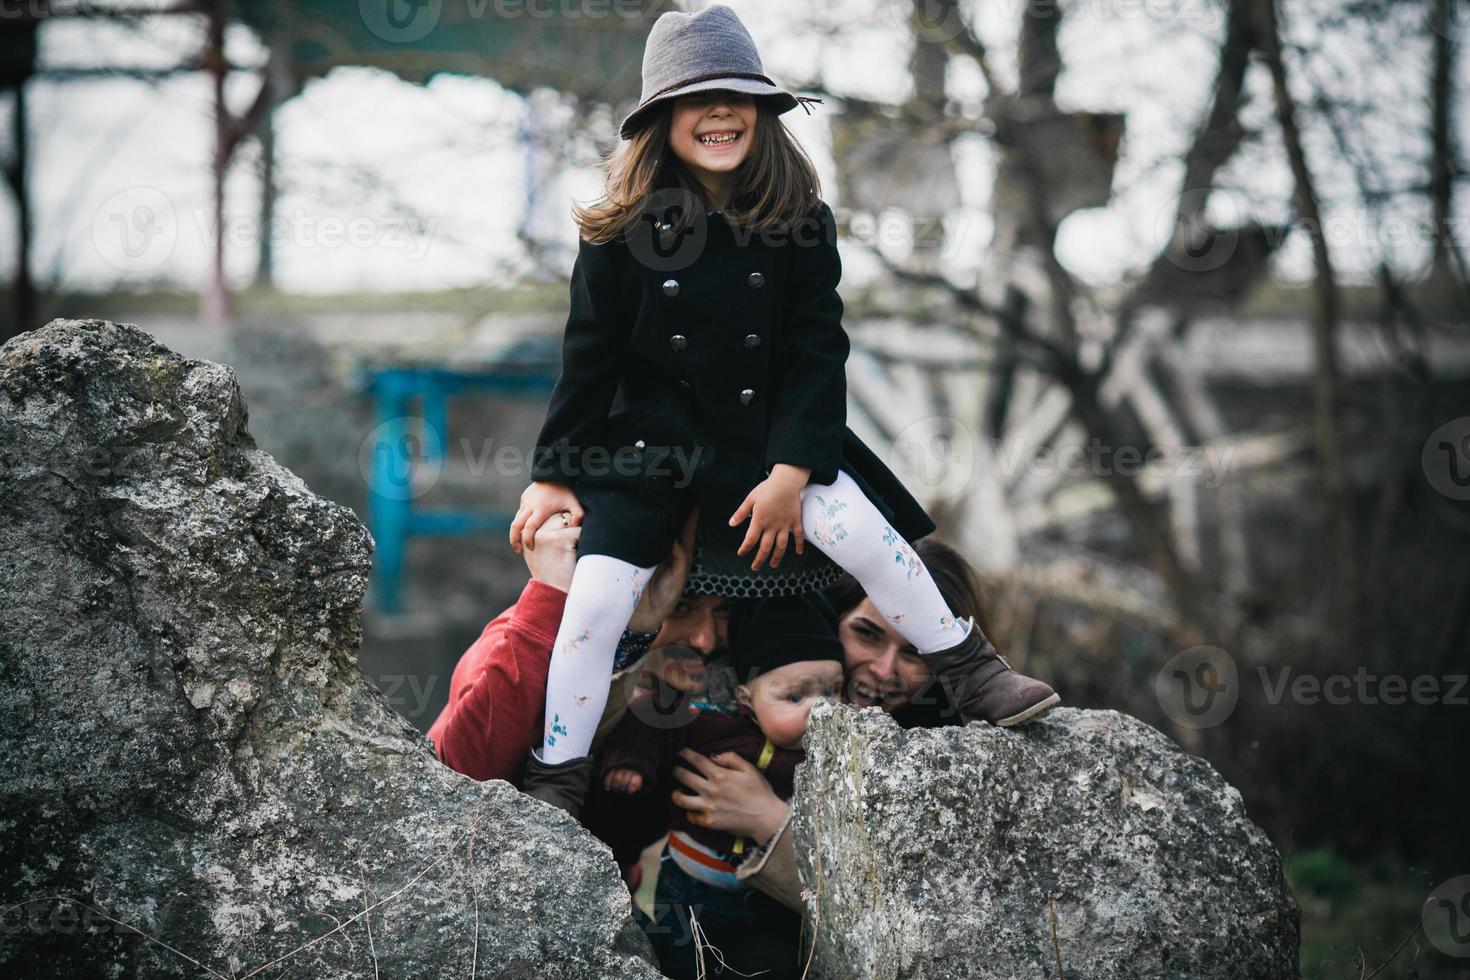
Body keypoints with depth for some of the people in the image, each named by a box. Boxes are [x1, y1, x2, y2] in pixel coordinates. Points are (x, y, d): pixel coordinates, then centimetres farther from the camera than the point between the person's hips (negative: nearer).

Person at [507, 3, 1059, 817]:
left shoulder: (798, 221, -7)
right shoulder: (621, 230, -10)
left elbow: (818, 350, -6)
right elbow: (587, 358, -3)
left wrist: (791, 472, -13)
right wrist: (553, 473, -3)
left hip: (770, 429, 1)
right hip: (649, 441, -1)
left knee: (861, 530, -17)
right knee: (598, 596, -10)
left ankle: (971, 668, 3)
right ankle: (556, 778, 5)